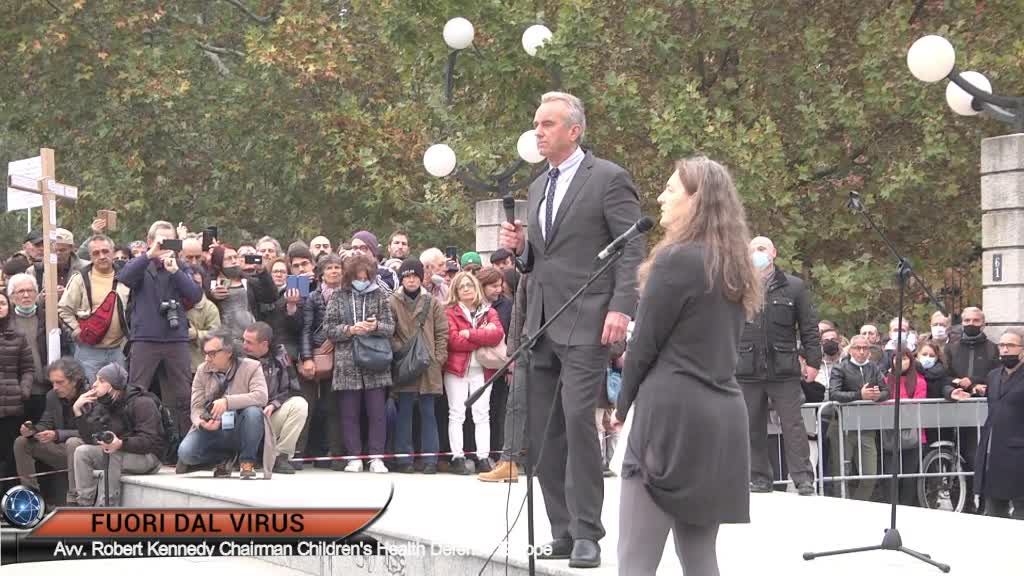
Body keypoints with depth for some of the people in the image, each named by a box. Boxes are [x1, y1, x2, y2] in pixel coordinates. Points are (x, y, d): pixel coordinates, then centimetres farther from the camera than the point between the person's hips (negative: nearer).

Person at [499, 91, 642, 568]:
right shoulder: (538, 188, 20)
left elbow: (632, 250, -8)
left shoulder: (608, 179, -3)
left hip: (585, 323, -8)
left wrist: (621, 308, -19)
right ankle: (563, 531, 11)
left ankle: (587, 534, -10)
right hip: (541, 324, 8)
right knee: (544, 431, 5)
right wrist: (520, 247, 5)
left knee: (578, 419, -16)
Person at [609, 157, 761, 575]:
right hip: (722, 415, 9)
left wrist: (623, 406, 8)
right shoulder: (733, 264, 14)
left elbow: (645, 344, -7)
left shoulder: (676, 259, -10)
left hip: (674, 413, -8)